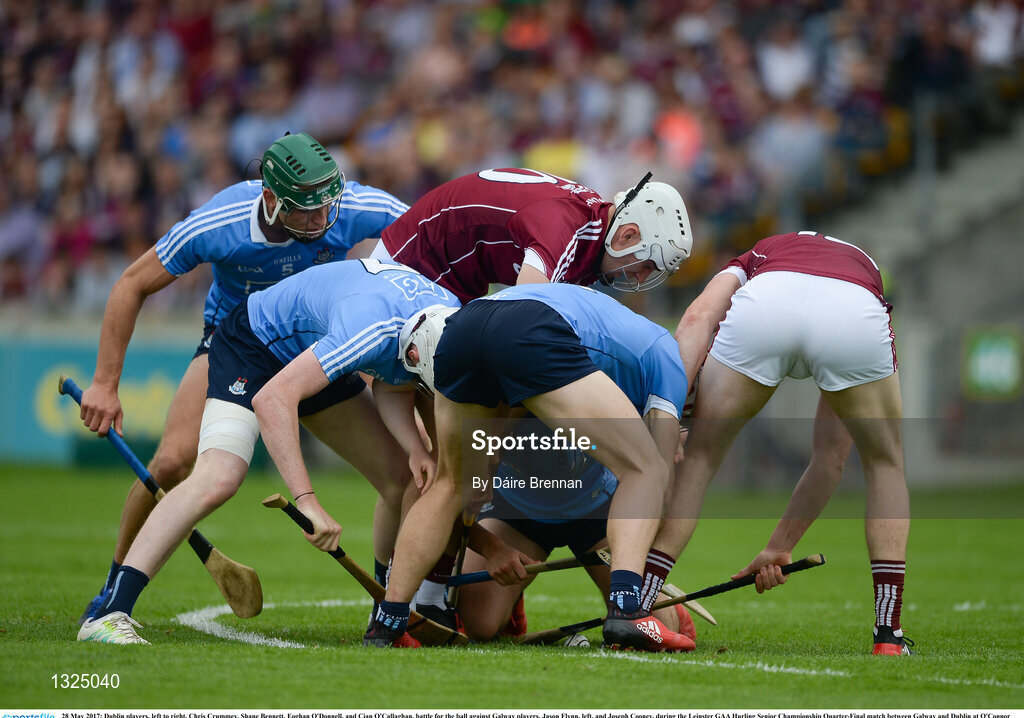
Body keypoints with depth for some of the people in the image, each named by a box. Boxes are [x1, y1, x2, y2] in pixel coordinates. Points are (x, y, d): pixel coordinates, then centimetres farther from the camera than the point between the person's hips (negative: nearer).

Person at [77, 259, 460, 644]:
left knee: (403, 478, 4)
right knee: (218, 478, -29)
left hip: (313, 352, 8)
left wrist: (415, 449, -24)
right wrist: (306, 501, -50)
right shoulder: (372, 329, -42)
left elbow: (392, 386, -4)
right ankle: (108, 615, -32)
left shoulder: (451, 315, -19)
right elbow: (271, 398, -46)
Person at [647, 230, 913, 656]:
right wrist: (779, 549, 50)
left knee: (698, 456, 22)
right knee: (885, 464, 29)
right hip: (854, 314, 1)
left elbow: (699, 317, 15)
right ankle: (889, 635, 21)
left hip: (764, 302, -1)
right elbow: (831, 460, 44)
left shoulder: (758, 257, 43)